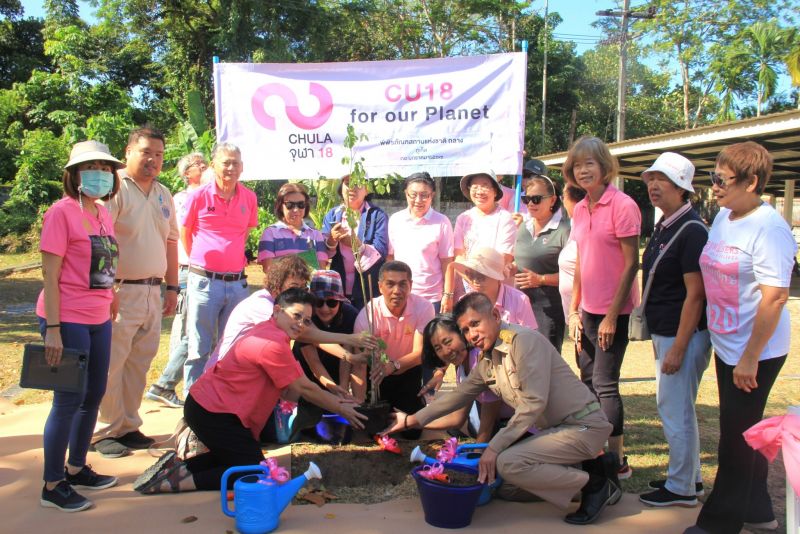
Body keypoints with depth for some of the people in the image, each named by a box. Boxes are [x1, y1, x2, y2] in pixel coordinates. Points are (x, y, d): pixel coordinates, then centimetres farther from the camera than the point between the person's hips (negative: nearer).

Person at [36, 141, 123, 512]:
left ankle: (77, 468, 31)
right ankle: (52, 486, 13)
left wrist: (110, 309, 14)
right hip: (69, 321, -8)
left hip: (99, 320, 8)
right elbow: (50, 275, -14)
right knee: (69, 400, -1)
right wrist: (53, 328, -17)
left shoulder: (103, 214, 10)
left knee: (94, 395, 15)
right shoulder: (62, 211, -12)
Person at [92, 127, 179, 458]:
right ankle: (104, 432, 10)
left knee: (139, 363, 12)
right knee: (111, 364, -2)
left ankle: (128, 426, 23)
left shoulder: (163, 195, 15)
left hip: (152, 292, 7)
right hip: (121, 291, -7)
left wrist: (172, 287, 17)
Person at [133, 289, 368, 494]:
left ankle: (179, 467, 11)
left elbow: (298, 384, 14)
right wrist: (339, 409, -3)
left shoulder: (269, 332, 10)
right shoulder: (273, 344, -23)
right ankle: (176, 482, -8)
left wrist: (335, 400, 11)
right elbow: (301, 387, -15)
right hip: (212, 412, -11)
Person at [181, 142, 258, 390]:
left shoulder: (249, 197, 5)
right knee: (199, 348, 2)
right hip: (204, 281, -3)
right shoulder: (199, 195, -3)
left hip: (238, 283, 3)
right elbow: (185, 234, 8)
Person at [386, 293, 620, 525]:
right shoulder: (485, 363, 8)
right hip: (554, 428, 9)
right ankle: (591, 467, 14)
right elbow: (459, 395, 20)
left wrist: (494, 447, -21)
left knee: (508, 463, -24)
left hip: (583, 425, -9)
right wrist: (413, 420, 17)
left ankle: (595, 484, -6)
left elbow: (534, 402, -25)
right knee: (506, 488, 10)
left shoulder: (524, 340, -19)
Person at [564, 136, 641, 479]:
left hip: (612, 312, -7)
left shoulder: (622, 205, -12)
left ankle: (617, 461, 11)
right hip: (588, 310, 7)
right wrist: (573, 309, 8)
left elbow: (631, 264, -14)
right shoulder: (580, 209, 9)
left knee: (604, 384, -2)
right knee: (588, 381, 13)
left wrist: (612, 314, -16)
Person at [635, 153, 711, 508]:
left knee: (676, 411, 0)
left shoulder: (691, 231, -17)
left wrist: (678, 348, -21)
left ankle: (681, 489, 14)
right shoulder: (663, 227, 12)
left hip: (683, 335, -10)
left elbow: (695, 294, -20)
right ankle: (690, 477, 32)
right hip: (664, 333, 10)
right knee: (671, 407, 18)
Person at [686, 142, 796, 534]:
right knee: (743, 432, 19)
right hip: (726, 346, 9)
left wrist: (750, 357, -22)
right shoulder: (723, 217, 7)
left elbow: (776, 296, -23)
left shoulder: (769, 228, -19)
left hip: (755, 352, -9)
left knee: (737, 437, 2)